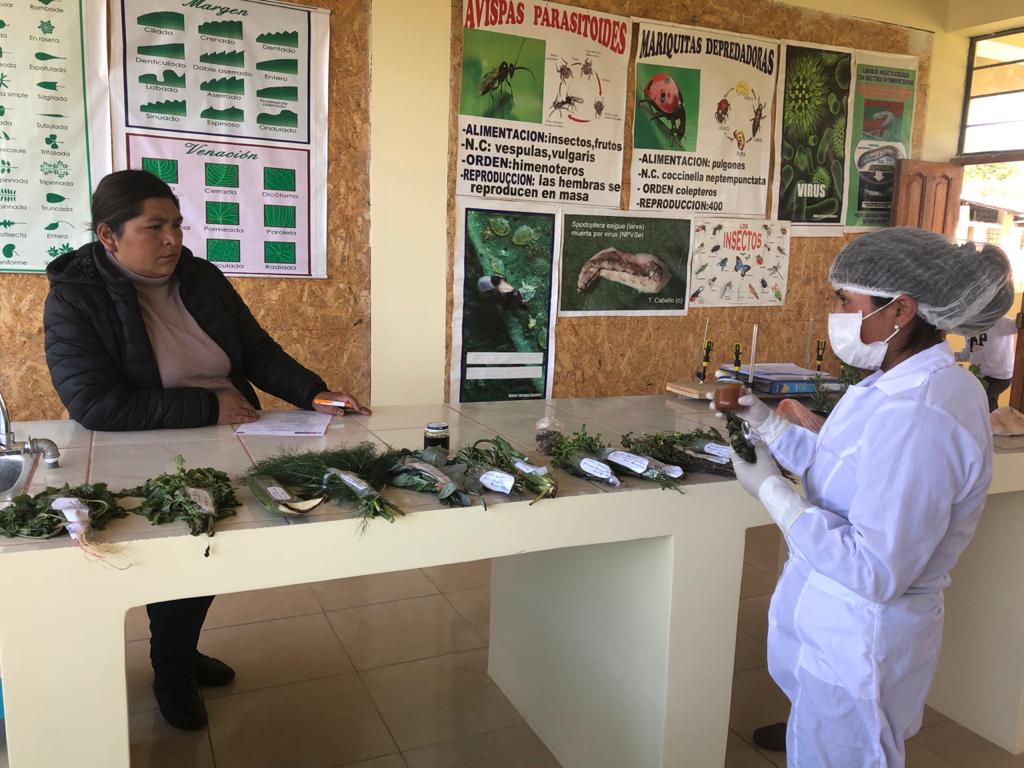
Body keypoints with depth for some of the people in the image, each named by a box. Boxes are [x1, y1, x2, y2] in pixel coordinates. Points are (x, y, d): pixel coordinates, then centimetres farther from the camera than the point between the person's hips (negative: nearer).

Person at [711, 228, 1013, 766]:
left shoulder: (920, 419, -32)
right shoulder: (908, 384, 1)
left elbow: (875, 572, -30)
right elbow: (850, 471, 11)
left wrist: (773, 491, -24)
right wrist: (769, 426, 4)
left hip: (856, 645, -9)